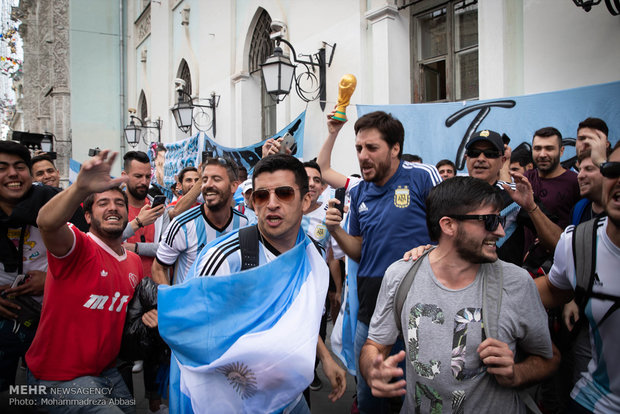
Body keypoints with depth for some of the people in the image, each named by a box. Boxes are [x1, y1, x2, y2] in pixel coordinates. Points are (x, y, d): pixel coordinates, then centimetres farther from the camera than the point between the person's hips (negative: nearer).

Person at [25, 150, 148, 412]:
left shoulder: (134, 262, 6)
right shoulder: (79, 248, -17)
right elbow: (47, 222, -40)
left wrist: (150, 314, -1)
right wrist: (80, 188, -57)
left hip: (105, 371, 7)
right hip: (59, 378, -7)